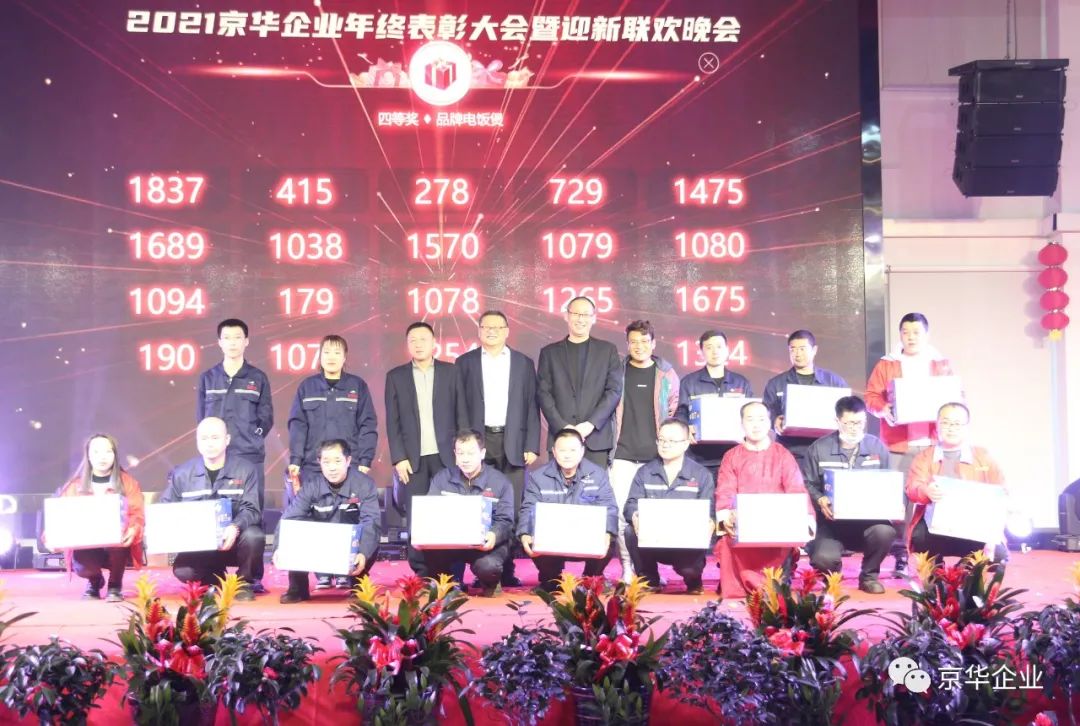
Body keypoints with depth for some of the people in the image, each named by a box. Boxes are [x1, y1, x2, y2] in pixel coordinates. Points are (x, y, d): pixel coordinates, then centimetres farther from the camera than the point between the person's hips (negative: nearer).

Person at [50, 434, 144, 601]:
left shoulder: (127, 482, 4)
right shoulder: (76, 485, 8)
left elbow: (137, 514, -6)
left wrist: (132, 530, -30)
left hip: (116, 545, -1)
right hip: (86, 546, 1)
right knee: (81, 566, -31)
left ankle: (115, 584, -5)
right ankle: (94, 581, 11)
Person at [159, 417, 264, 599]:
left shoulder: (245, 470, -5)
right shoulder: (182, 473, 2)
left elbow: (251, 509, -14)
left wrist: (235, 527, -36)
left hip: (233, 541, -1)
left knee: (253, 536, -35)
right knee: (182, 571, -28)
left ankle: (244, 582, -2)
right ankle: (215, 580, 11)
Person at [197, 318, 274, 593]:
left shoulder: (258, 379, 9)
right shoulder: (208, 378, 12)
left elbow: (266, 419, 9)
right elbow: (201, 418, 13)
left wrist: (253, 438, -1)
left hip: (250, 458, -1)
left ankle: (254, 577, 1)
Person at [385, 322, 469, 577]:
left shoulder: (451, 372, 7)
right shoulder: (396, 376, 8)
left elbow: (461, 415, 6)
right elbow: (392, 422, 5)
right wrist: (399, 458, -3)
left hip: (445, 455, 0)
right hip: (413, 458, 0)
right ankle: (421, 573, 4)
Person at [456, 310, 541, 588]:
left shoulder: (524, 363, 11)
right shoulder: (465, 363, 9)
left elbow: (531, 407, 7)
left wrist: (532, 446, -1)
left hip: (513, 444, 1)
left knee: (511, 509, -1)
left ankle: (507, 571, 4)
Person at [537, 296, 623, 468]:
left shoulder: (607, 350, 11)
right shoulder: (549, 352, 13)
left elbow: (614, 391, 3)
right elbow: (544, 394, 5)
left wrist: (591, 424, -9)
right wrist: (562, 427, -8)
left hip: (597, 437, 0)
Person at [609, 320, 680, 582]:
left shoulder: (666, 374, 8)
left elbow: (676, 412, 11)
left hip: (655, 455, 0)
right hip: (623, 454, 0)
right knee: (620, 511, -6)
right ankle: (628, 567, 3)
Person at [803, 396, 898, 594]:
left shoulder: (877, 447, 8)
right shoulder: (819, 449, 3)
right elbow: (808, 484, 2)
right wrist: (820, 500, -18)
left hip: (868, 518, 2)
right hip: (832, 521, -1)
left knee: (885, 531, -35)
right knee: (824, 559, -30)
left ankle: (869, 575, -2)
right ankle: (832, 577, 14)